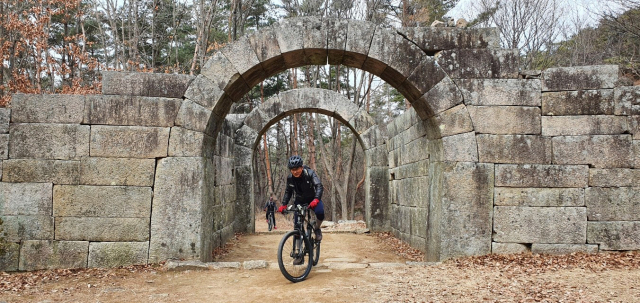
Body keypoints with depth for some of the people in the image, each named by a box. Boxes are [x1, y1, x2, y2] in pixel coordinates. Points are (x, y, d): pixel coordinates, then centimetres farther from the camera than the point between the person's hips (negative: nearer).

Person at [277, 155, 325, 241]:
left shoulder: (310, 173, -25)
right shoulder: (290, 178, -13)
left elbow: (319, 186, -36)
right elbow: (288, 192, 2)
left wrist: (316, 199, -53)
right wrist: (284, 204, -11)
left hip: (313, 199, -3)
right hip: (300, 200, 3)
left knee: (320, 213, -29)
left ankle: (317, 228, 0)